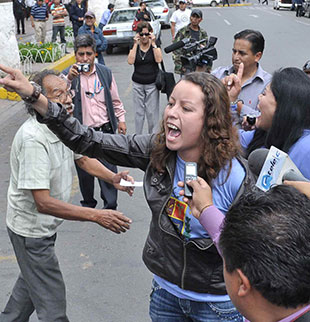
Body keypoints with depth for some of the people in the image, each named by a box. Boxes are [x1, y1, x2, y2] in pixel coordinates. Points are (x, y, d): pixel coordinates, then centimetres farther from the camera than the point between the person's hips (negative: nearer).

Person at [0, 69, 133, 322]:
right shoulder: (33, 139, -32)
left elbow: (83, 158, 8)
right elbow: (43, 203, -35)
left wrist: (113, 178, -12)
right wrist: (97, 216, -38)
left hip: (45, 224, 9)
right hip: (32, 229, -9)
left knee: (32, 278, 30)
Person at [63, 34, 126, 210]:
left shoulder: (105, 72, 4)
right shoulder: (68, 74, -5)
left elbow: (115, 100, 14)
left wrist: (121, 119, 11)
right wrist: (69, 79, -33)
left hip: (105, 130, 1)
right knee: (84, 171, 12)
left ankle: (111, 206, 16)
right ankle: (88, 203, 32)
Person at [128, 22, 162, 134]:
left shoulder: (155, 46, 2)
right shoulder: (135, 47, 5)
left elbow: (158, 60, -16)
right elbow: (130, 61, -12)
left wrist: (153, 43, -15)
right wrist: (136, 44, -11)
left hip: (152, 84, -1)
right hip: (137, 84, 2)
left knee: (152, 112, 0)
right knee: (139, 112, 5)